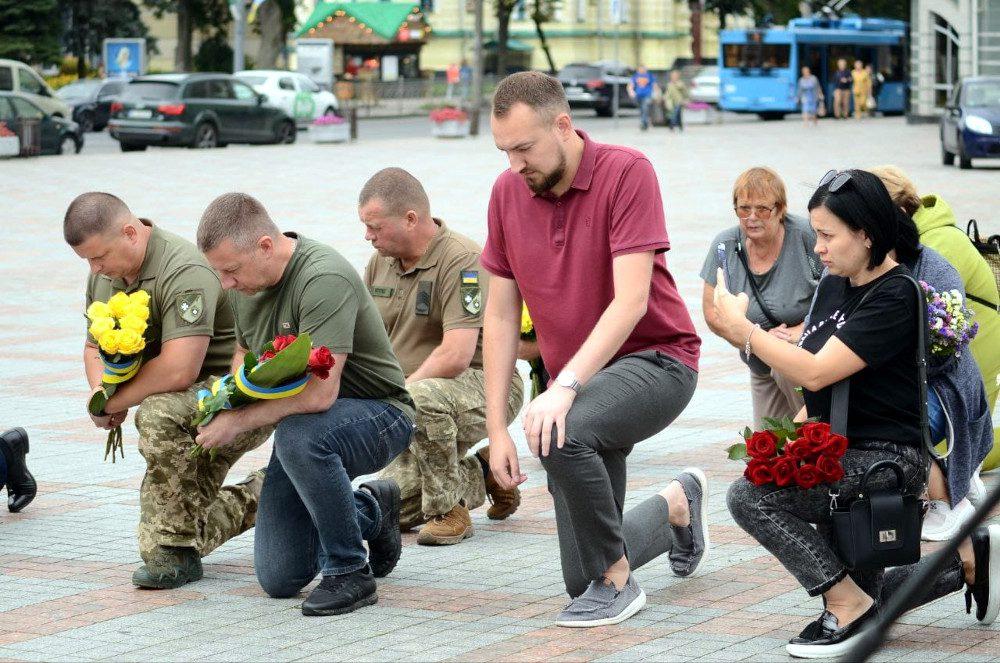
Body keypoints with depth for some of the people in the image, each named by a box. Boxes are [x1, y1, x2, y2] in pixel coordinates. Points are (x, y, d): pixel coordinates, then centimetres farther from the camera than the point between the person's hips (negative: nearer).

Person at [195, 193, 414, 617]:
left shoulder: (323, 279, -28)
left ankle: (350, 571, -22)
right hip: (305, 424, 8)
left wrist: (239, 421, -22)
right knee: (279, 579, 2)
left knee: (299, 435, -41)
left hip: (377, 414, -8)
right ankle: (369, 511, 29)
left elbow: (319, 392, -35)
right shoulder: (248, 280, -1)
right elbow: (245, 351, 20)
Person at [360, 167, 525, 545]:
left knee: (422, 398, -40)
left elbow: (456, 356, -28)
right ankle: (480, 475, 23)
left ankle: (448, 510, -21)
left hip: (485, 386, -8)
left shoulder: (462, 261, -20)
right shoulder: (380, 262, 6)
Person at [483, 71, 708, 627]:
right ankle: (677, 504, 38)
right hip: (583, 384, 6)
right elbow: (501, 317, 3)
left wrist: (565, 386, -36)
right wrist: (497, 428, -4)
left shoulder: (627, 172, -17)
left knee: (561, 435, -38)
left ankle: (618, 579, -15)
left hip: (655, 358, -6)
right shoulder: (508, 193, -1)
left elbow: (631, 300, -26)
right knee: (582, 581, 7)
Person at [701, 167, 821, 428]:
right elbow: (712, 313, -6)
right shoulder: (725, 246, -8)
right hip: (762, 366, 5)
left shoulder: (806, 236, -20)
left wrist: (801, 331, -26)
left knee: (787, 367, -33)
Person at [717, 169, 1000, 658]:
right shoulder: (833, 286, 8)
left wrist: (742, 329, -20)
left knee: (750, 496, -25)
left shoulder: (895, 297, -18)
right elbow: (816, 394, 18)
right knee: (864, 608, 17)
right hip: (842, 457, 9)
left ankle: (849, 605, -16)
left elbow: (816, 373, -26)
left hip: (887, 459, -9)